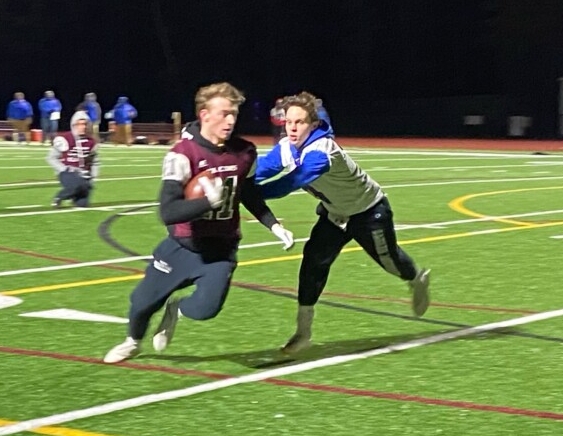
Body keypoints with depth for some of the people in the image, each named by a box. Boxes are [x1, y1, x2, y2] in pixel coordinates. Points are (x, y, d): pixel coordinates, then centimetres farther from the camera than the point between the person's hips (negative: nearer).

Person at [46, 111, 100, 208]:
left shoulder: (90, 142, 6)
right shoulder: (64, 140, -11)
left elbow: (94, 162, 20)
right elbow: (51, 158, -6)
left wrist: (92, 177, 9)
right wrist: (65, 170, -14)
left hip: (83, 175, 5)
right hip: (67, 173, -5)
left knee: (83, 204, -8)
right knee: (78, 185, -37)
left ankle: (73, 195, 27)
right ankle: (59, 197, -8)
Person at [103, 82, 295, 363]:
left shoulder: (244, 153, -8)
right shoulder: (183, 155, -24)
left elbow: (251, 196, 12)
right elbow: (168, 213, -31)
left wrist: (274, 226, 1)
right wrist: (210, 201, -39)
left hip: (220, 249, 2)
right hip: (183, 245, -2)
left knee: (206, 308, -19)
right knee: (143, 301, 11)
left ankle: (176, 309, 20)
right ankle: (133, 343, 46)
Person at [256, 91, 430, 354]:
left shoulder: (320, 152, -41)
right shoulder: (286, 148, -16)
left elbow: (291, 183, -54)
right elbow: (262, 169, -25)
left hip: (369, 210, -6)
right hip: (336, 213, 6)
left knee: (388, 258, 15)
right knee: (314, 259, -11)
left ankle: (418, 280, 52)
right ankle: (303, 331, -7)